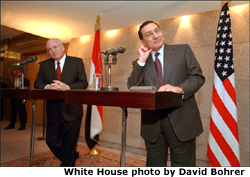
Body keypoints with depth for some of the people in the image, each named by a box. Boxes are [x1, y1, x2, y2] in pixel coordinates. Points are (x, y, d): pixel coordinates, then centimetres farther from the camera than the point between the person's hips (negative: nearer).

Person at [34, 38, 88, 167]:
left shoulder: (77, 62, 0)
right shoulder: (44, 65, 11)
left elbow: (84, 83, -6)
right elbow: (37, 84, 6)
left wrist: (67, 87, -22)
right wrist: (47, 87, -16)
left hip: (71, 109, -3)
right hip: (53, 111, 4)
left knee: (69, 144, 6)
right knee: (51, 141, 12)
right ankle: (72, 156, 38)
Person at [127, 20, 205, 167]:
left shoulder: (183, 50, 5)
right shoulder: (139, 63, 9)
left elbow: (198, 77, 0)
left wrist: (180, 88, -20)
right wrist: (141, 61, -9)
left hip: (181, 120, -1)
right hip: (152, 123, 2)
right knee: (154, 167, 17)